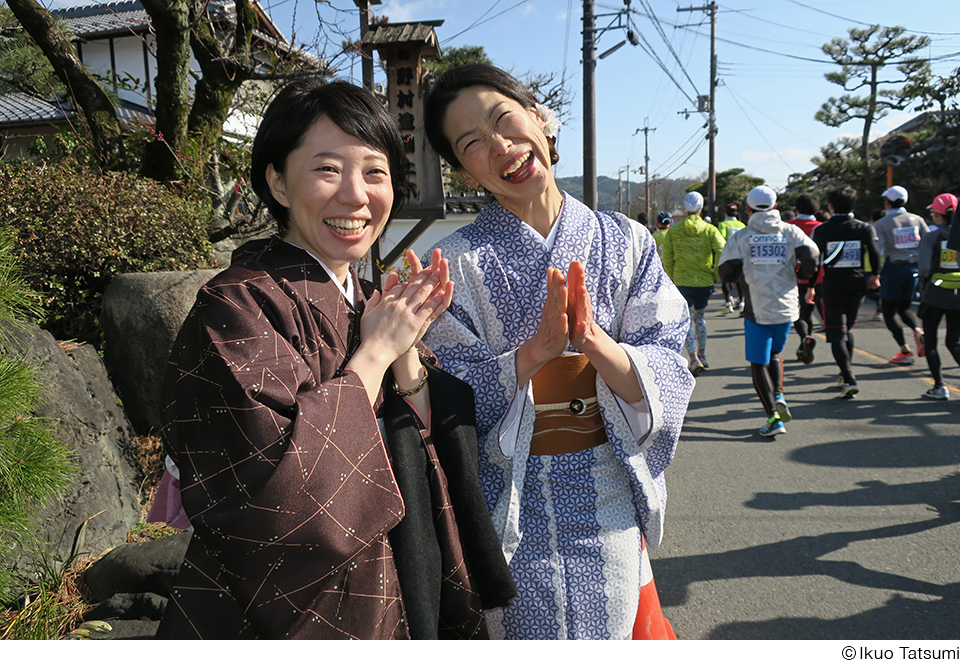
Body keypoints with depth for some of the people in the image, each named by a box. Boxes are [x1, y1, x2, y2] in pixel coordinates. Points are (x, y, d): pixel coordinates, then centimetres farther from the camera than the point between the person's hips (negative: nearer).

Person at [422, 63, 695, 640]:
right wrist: (539, 348, -26)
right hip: (513, 512, -2)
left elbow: (667, 381, -7)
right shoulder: (459, 262, -8)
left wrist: (593, 339, -25)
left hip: (611, 506, 2)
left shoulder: (626, 242, -2)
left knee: (616, 632, 18)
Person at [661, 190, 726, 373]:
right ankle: (702, 355, 26)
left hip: (682, 281, -1)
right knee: (700, 316, 21)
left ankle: (694, 359, -10)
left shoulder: (673, 230, 0)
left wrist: (671, 279, 13)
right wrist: (716, 275, 2)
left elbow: (667, 258, 1)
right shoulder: (710, 230, 0)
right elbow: (722, 253, -11)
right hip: (705, 281, 2)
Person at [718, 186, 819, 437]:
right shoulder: (791, 232, 3)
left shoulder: (740, 237, -2)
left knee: (758, 364, 4)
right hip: (787, 306, 3)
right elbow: (812, 261, -8)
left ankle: (774, 417, -2)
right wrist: (796, 274, 12)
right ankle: (778, 396, 10)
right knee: (774, 353, 26)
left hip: (757, 310, -3)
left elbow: (726, 274, -7)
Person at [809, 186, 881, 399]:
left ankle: (849, 379, -16)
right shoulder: (864, 228, 1)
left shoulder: (821, 230, -4)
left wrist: (810, 286, 9)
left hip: (833, 287, -3)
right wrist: (874, 276, 14)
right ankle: (846, 373, 29)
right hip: (857, 286, 3)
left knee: (836, 334, -2)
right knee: (848, 329, 22)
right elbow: (875, 254, -4)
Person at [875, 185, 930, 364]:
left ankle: (905, 352, 1)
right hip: (914, 269, 4)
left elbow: (878, 252, -13)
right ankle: (918, 330, -10)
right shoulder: (917, 220, 5)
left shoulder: (881, 224, -6)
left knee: (888, 312, 6)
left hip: (893, 268, -4)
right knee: (904, 308, 20)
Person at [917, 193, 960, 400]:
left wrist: (924, 280, 2)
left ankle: (939, 387, 8)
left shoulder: (931, 237, -7)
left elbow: (923, 266, -18)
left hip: (936, 294, -3)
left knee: (930, 341, 11)